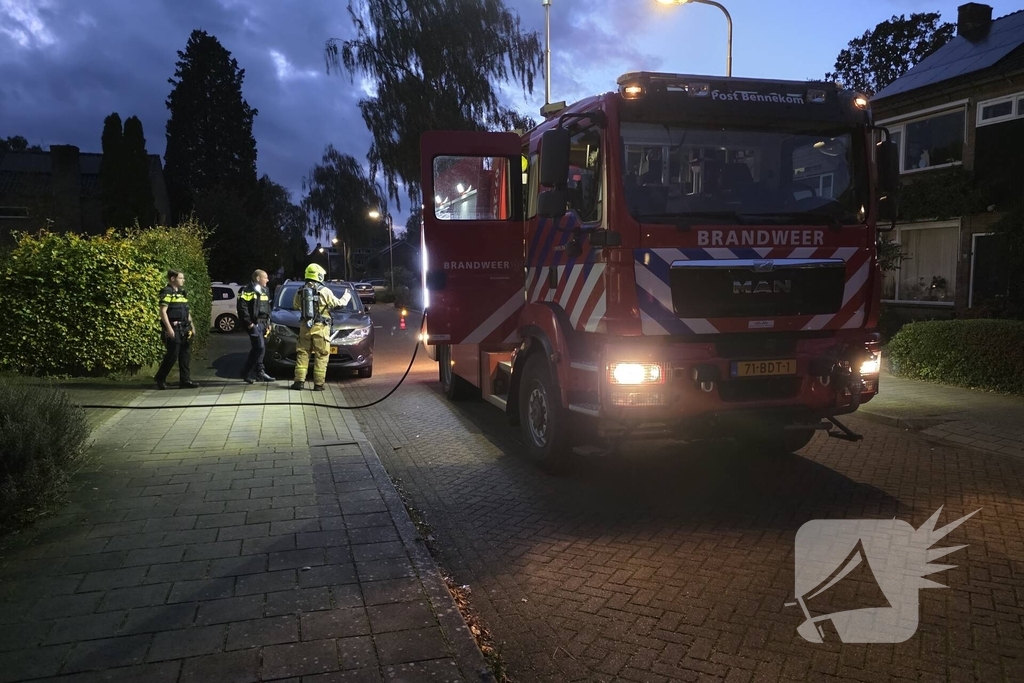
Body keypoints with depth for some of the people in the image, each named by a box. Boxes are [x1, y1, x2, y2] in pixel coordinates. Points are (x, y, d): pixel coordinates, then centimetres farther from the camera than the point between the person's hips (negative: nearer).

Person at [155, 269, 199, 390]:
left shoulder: (182, 292, 16)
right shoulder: (167, 292, -9)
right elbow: (163, 311, -16)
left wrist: (191, 325, 17)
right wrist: (169, 328, -22)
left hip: (184, 328, 8)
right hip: (173, 329, -8)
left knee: (185, 355, 6)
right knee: (172, 355, -4)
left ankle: (185, 380, 10)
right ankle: (160, 379, 12)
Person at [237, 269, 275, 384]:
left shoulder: (264, 291, 19)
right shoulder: (248, 291, -10)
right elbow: (242, 308, -16)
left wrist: (268, 323, 19)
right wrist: (249, 323, -18)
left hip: (263, 323, 9)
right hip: (254, 324, -9)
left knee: (259, 349, 11)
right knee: (260, 347, -14)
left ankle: (260, 373, 15)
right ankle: (245, 373, -5)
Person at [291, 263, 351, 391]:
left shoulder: (300, 291, 4)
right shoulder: (324, 291, -8)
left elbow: (295, 306, 16)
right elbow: (338, 304, 1)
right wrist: (347, 296, 19)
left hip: (305, 327, 4)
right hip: (320, 328, -4)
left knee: (302, 354, 10)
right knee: (321, 356, 1)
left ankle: (299, 381, 4)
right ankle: (318, 384, -1)